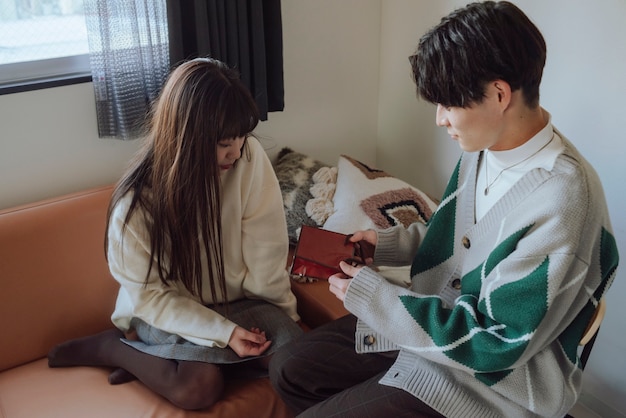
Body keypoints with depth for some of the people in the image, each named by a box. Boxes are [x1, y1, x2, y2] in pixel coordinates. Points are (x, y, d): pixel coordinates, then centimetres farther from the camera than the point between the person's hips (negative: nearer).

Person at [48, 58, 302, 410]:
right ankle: (108, 347, -1)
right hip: (166, 310, -4)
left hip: (238, 299, 4)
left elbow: (266, 251, -14)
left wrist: (284, 313, -7)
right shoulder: (137, 202, -24)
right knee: (199, 386, -29)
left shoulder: (250, 157, -21)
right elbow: (150, 295, -16)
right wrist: (223, 332, -25)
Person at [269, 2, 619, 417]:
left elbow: (495, 345, -24)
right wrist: (387, 242, -1)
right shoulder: (485, 148, -4)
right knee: (288, 368, 7)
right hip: (431, 321, 8)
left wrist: (369, 295, -21)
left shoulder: (560, 205, -29)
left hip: (489, 377, -7)